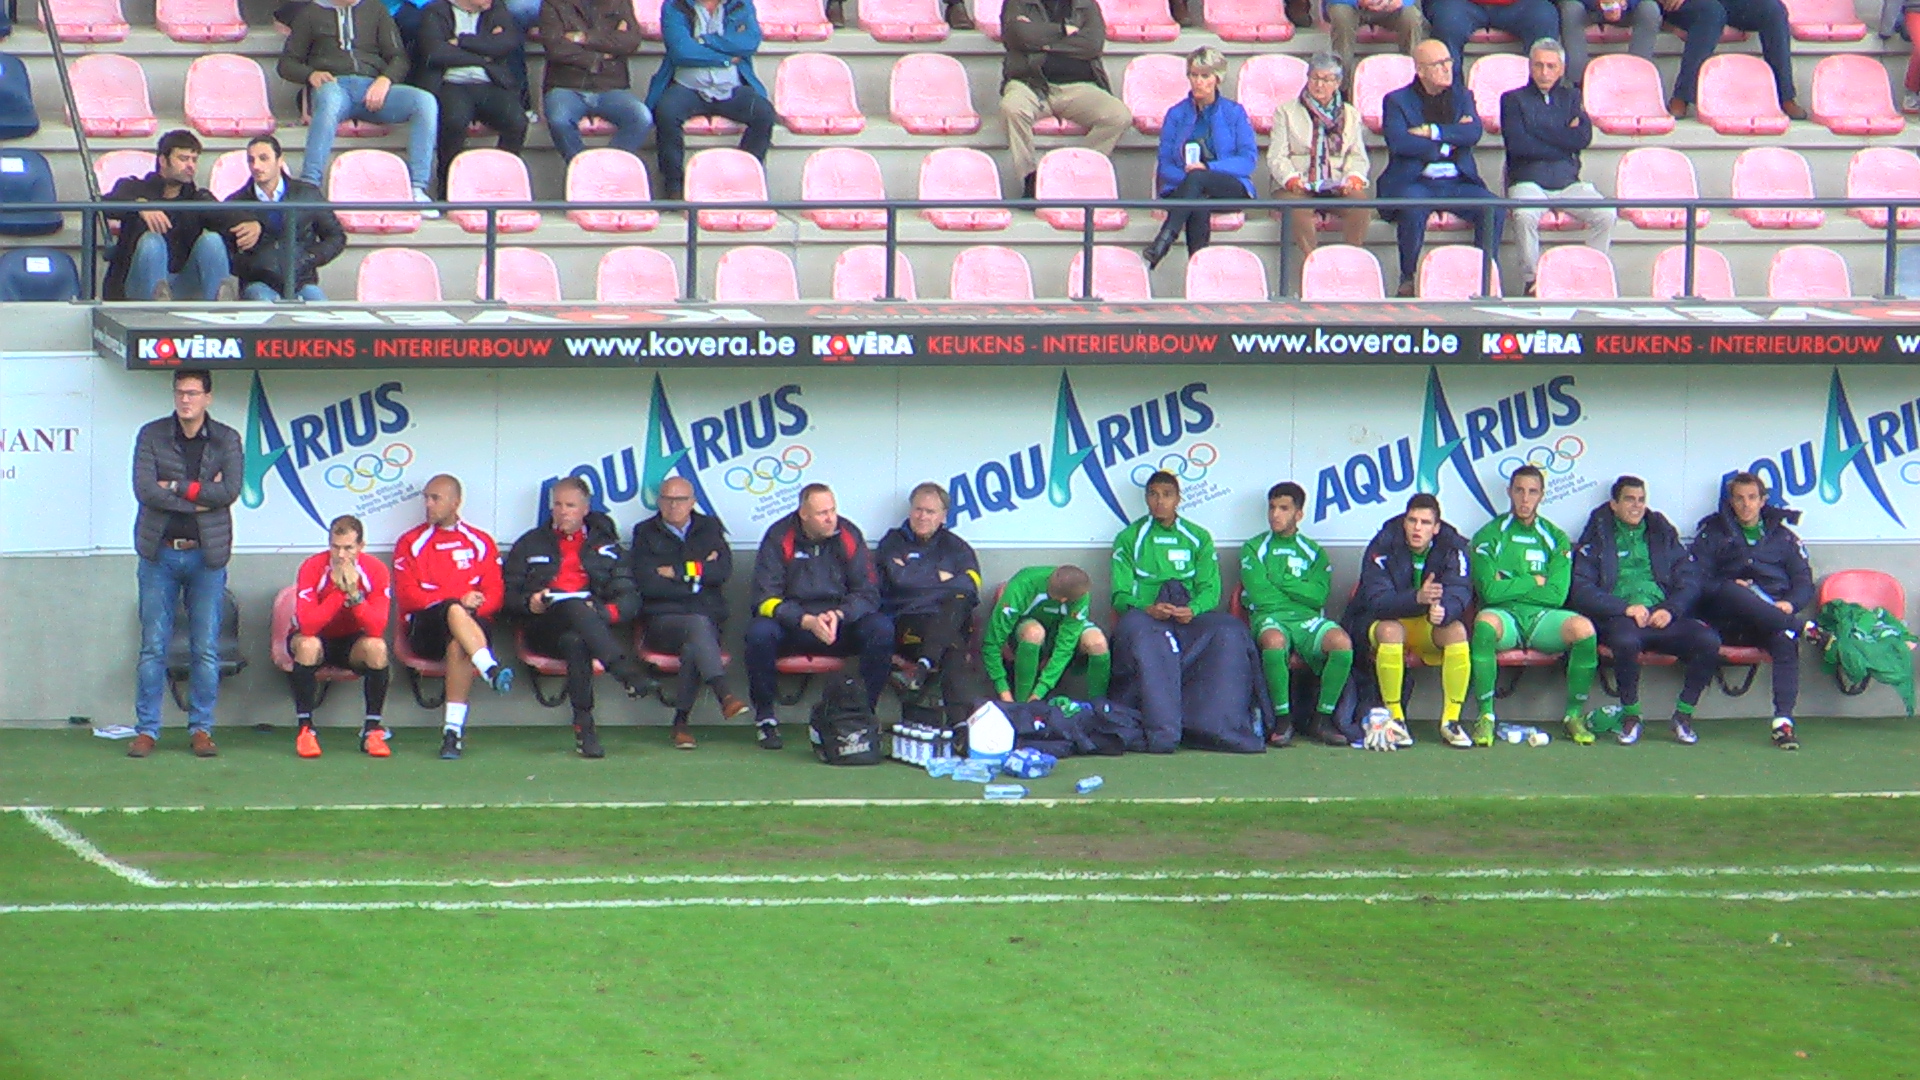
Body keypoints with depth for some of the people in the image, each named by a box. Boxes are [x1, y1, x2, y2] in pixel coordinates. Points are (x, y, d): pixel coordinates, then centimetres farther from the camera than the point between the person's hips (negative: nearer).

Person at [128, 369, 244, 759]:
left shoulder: (226, 440, 3)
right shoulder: (151, 436, 1)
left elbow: (230, 490, -11)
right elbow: (144, 490, -11)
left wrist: (177, 487, -13)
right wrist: (200, 497, -12)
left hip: (206, 554, 0)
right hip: (160, 553, 0)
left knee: (207, 649, 2)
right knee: (153, 646, 2)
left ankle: (202, 729, 11)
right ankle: (146, 729, 7)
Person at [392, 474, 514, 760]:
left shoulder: (480, 543, 19)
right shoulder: (410, 543, 16)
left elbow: (494, 594, 8)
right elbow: (406, 596, 1)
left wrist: (475, 606, -15)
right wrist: (457, 602, -11)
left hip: (471, 621, 1)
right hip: (425, 627, -1)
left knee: (458, 644, -37)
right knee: (453, 611, -36)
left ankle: (454, 728, -40)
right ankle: (492, 671, -56)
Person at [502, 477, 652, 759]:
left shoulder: (606, 546, 25)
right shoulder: (531, 544, 26)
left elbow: (630, 599, 13)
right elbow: (506, 595, 18)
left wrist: (602, 612, -8)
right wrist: (529, 603, -6)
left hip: (595, 622, 1)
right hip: (543, 628, -1)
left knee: (575, 640, -40)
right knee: (575, 606, -39)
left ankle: (584, 725, -47)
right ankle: (628, 673, -55)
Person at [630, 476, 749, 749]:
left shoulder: (709, 529, 16)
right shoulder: (646, 534, 11)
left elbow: (723, 571, -2)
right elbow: (646, 583, -4)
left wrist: (677, 573, -4)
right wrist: (697, 577, -2)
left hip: (708, 618, 1)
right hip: (662, 621, -1)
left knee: (693, 646, -35)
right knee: (698, 625, -36)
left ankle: (681, 722, -33)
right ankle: (724, 695, -50)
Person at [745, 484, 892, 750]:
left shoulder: (848, 536, -3)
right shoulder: (779, 538, -9)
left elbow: (868, 594, -3)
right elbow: (766, 600, -14)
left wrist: (839, 615, -24)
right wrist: (807, 621, -29)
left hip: (842, 625, 2)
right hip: (790, 626, -2)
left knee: (882, 628, -26)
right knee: (759, 631, -34)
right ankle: (765, 718, -17)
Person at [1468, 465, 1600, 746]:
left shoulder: (1556, 538, 10)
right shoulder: (1489, 536, 5)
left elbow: (1556, 595, -3)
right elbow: (1490, 591, -9)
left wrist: (1511, 587, -6)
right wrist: (1534, 581, -4)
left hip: (1543, 617, 2)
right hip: (1504, 616, -2)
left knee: (1583, 628, -30)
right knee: (1485, 623, -38)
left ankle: (1575, 715, -15)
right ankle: (1485, 716, -29)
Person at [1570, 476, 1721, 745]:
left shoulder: (1663, 534, 22)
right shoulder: (1597, 539, 12)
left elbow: (1690, 581, 14)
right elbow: (1581, 591, -1)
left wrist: (1671, 609, -6)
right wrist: (1626, 607, -13)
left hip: (1663, 616, 3)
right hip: (1619, 619, -3)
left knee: (1708, 640, -26)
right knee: (1627, 640, -40)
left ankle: (1684, 714, -10)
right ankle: (1630, 716, -19)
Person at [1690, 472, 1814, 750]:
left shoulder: (1782, 535, 22)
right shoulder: (1713, 532, 19)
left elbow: (1805, 583, 14)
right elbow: (1697, 580, 6)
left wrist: (1788, 604, -8)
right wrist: (1728, 589, -12)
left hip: (1774, 611, 1)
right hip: (1729, 621, -1)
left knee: (1785, 639, -34)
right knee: (1731, 590, -36)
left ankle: (1783, 721, -44)